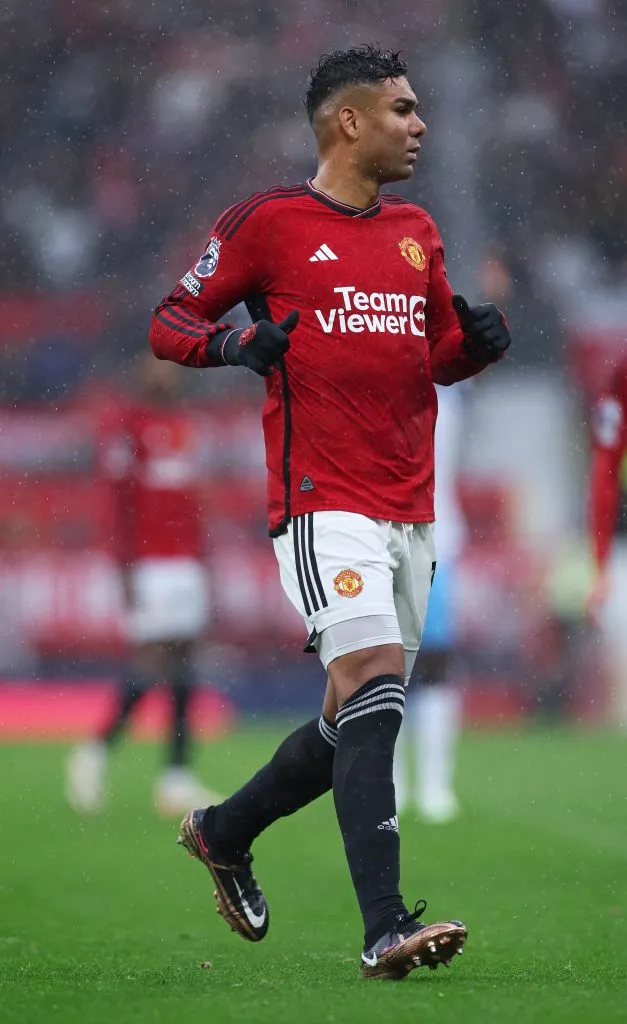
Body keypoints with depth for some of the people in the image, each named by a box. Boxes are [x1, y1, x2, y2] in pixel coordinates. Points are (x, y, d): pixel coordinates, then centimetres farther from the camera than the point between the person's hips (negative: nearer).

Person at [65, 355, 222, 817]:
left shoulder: (186, 427, 16)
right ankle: (97, 751, 5)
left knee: (184, 668, 3)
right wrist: (128, 570, -14)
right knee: (151, 662, -11)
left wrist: (202, 565, 17)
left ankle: (178, 776, 3)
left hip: (186, 565, 7)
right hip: (148, 565, -7)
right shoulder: (129, 427, -6)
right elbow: (121, 504, -9)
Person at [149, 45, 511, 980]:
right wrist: (230, 344, -18)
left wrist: (478, 342, 3)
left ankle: (223, 832, 35)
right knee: (374, 686, -20)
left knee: (359, 722, 11)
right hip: (324, 506, -7)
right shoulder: (268, 222, -2)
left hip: (410, 509, 7)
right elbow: (170, 321, 3)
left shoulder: (417, 232, 17)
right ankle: (385, 929, -24)